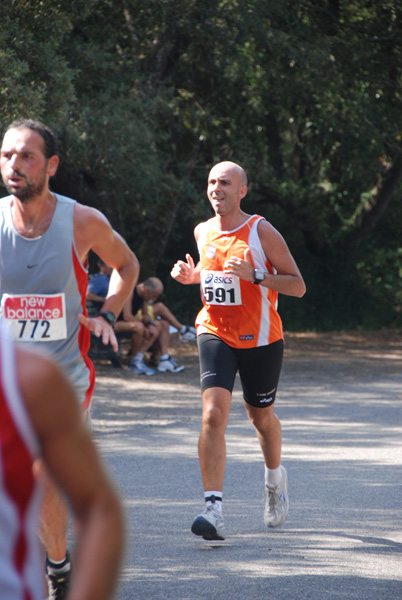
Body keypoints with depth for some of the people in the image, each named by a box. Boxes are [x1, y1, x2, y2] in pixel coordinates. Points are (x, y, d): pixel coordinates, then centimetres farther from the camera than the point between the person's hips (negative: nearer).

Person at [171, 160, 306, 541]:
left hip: (260, 339, -2)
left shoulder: (261, 232, -11)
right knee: (213, 414, -18)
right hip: (215, 334, 2)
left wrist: (254, 275, -25)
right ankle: (213, 509, -23)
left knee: (261, 416, 16)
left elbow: (298, 285, -11)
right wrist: (190, 275, 3)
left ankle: (274, 478, 48)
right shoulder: (203, 232, 4)